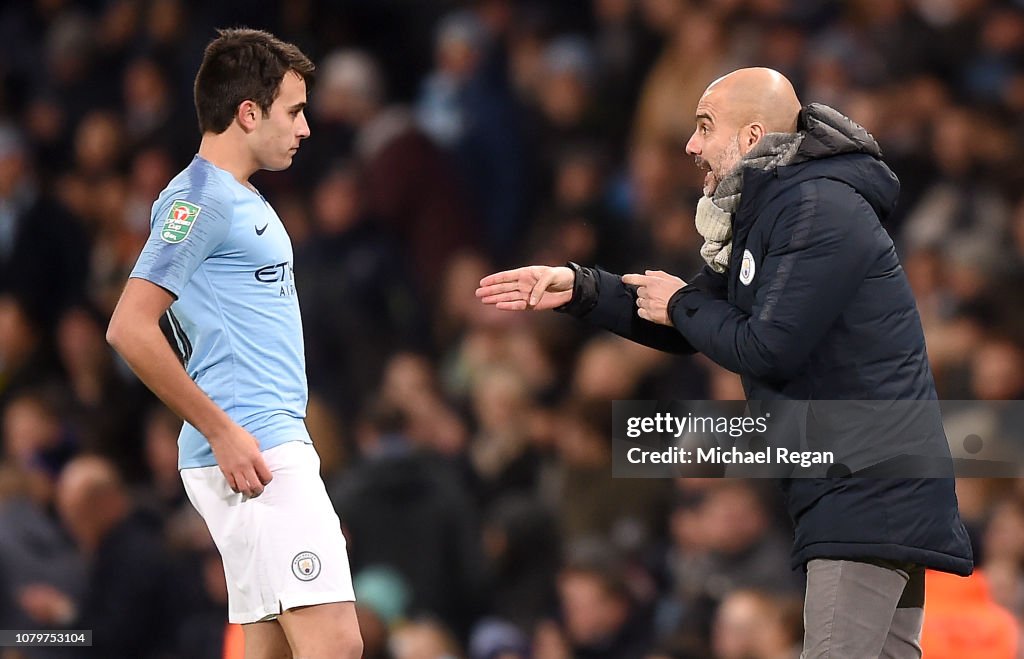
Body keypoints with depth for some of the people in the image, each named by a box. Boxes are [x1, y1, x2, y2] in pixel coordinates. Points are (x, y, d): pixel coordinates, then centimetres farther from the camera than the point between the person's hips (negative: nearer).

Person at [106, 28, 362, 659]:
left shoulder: (243, 198, 20)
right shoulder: (201, 197, -10)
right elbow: (131, 328, -18)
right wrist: (222, 432, -18)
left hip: (276, 446, 10)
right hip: (251, 454, -10)